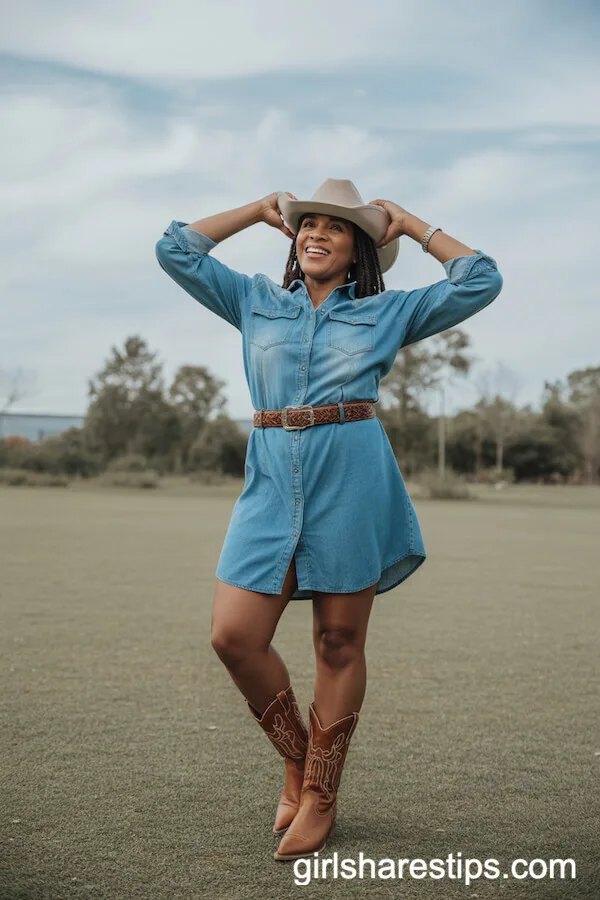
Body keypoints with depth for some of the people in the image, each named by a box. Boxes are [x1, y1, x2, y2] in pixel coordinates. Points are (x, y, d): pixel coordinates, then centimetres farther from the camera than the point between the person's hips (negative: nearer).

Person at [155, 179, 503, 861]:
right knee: (234, 635, -7)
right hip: (272, 480, 2)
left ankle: (320, 795, 18)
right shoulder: (256, 301, 17)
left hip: (353, 479, -2)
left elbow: (481, 281, 9)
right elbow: (176, 249, 17)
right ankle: (296, 759, 18)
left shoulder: (386, 311, 12)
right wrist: (261, 210, 22)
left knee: (339, 642, 3)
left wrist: (412, 226, 16)